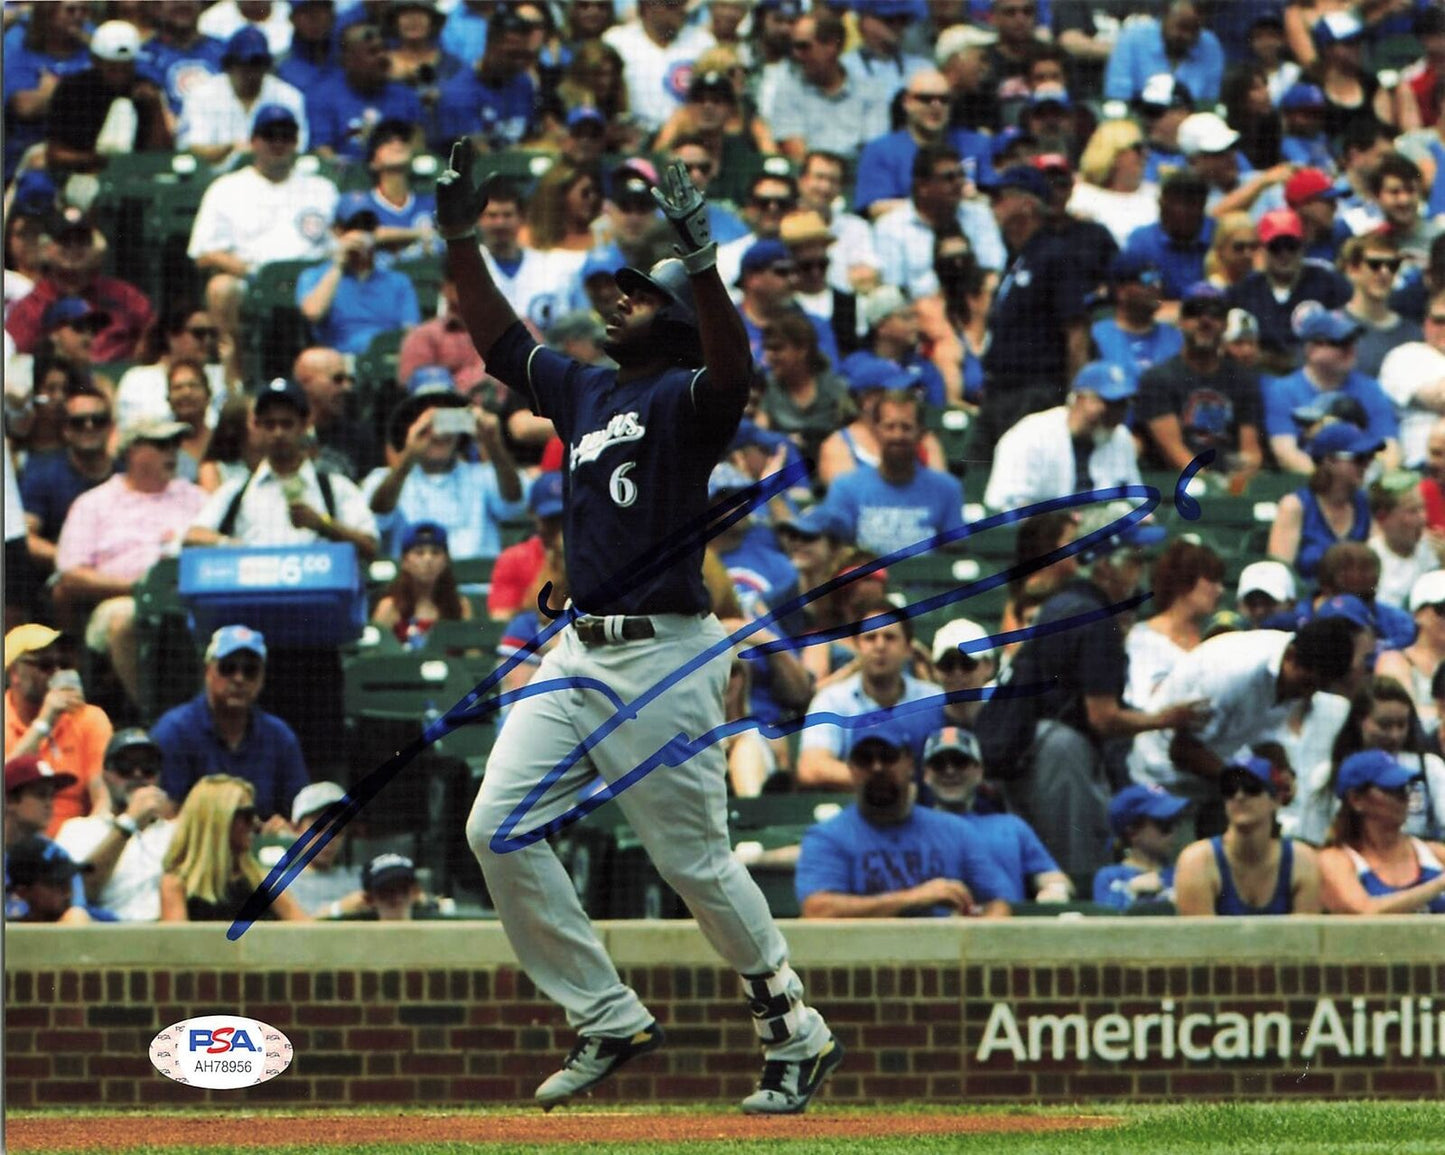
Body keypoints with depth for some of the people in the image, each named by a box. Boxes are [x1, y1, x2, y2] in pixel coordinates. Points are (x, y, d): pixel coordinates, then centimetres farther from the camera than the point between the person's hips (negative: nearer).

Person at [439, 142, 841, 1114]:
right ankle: (609, 1020, 5)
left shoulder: (683, 401, -7)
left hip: (664, 653, -8)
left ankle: (798, 1035, 9)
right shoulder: (584, 394, 17)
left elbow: (731, 371, -29)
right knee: (500, 829, -2)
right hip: (579, 653, 8)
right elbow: (500, 340, 25)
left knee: (696, 859, -5)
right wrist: (462, 239, 15)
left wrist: (702, 260, -41)